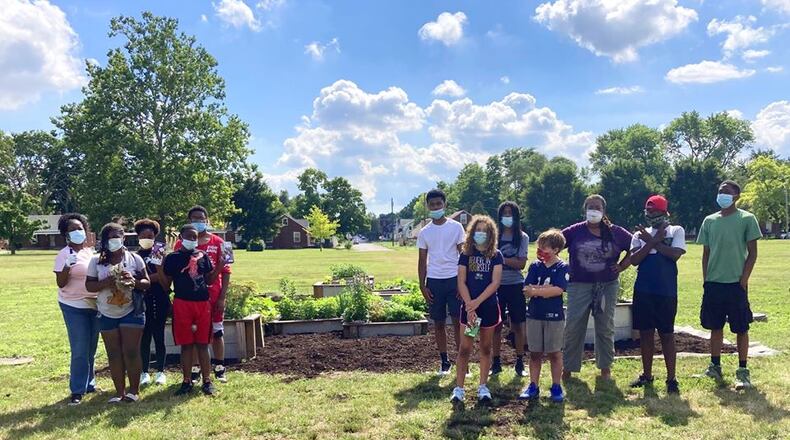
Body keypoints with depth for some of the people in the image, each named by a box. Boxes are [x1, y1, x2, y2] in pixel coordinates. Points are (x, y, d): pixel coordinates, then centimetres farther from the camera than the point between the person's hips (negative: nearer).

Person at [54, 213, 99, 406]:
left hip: (94, 305, 6)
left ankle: (89, 383, 27)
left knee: (91, 348, 14)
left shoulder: (90, 251, 8)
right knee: (80, 350, -5)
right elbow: (60, 283, -14)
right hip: (74, 306, -6)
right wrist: (67, 266, -29)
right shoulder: (64, 255, -10)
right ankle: (77, 390, 5)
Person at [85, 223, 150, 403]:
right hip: (107, 314, 2)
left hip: (132, 312, -2)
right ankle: (120, 391, 17)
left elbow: (147, 282, -1)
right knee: (114, 354, 7)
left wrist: (134, 281, -22)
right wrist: (105, 283, -19)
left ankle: (134, 390, 11)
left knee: (131, 352, -2)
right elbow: (89, 285, 0)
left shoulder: (134, 258, -2)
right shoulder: (96, 261, 1)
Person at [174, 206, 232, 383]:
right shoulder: (181, 244, 2)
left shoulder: (218, 242, 0)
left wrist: (222, 297, -6)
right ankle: (194, 369, 16)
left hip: (214, 296, 0)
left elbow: (225, 271, 0)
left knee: (217, 331, 8)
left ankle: (219, 368, 18)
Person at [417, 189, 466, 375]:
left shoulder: (456, 227, 1)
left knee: (458, 321, -2)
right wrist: (422, 285, 1)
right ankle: (444, 361, 18)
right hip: (434, 281, 2)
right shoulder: (424, 232, 6)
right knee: (439, 323, 7)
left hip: (454, 279, -2)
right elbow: (422, 260, 8)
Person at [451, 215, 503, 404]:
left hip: (489, 306, 0)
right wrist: (469, 306, -14)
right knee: (465, 348, -1)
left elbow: (495, 282, -8)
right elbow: (461, 282, -3)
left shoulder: (495, 255, 0)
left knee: (486, 347, 10)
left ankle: (483, 386, 20)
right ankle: (459, 387, 3)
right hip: (469, 306, 0)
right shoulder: (465, 254, 2)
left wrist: (477, 302, -15)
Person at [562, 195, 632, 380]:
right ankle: (568, 367, 11)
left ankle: (605, 367, 25)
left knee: (605, 328, 10)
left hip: (607, 286, 1)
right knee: (573, 327, -1)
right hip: (579, 286, -1)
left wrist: (621, 266, 1)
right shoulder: (574, 231, -2)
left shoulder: (615, 232, 1)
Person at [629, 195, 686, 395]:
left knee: (667, 334, 2)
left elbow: (675, 254, -15)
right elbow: (634, 260, -4)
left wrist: (652, 241, -9)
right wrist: (653, 241, -11)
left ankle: (671, 378, 10)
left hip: (666, 291, -3)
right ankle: (646, 374, 22)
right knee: (645, 332, 10)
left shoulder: (676, 231, 2)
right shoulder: (640, 234, 10)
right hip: (643, 290, 4)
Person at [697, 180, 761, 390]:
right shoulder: (709, 221, 9)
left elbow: (752, 252, -4)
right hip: (713, 284, 4)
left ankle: (742, 371, 12)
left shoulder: (747, 219, -3)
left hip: (736, 283, -4)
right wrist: (705, 279, 6)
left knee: (741, 328, 3)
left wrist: (744, 279, -9)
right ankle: (715, 367, 22)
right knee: (715, 326, 11)